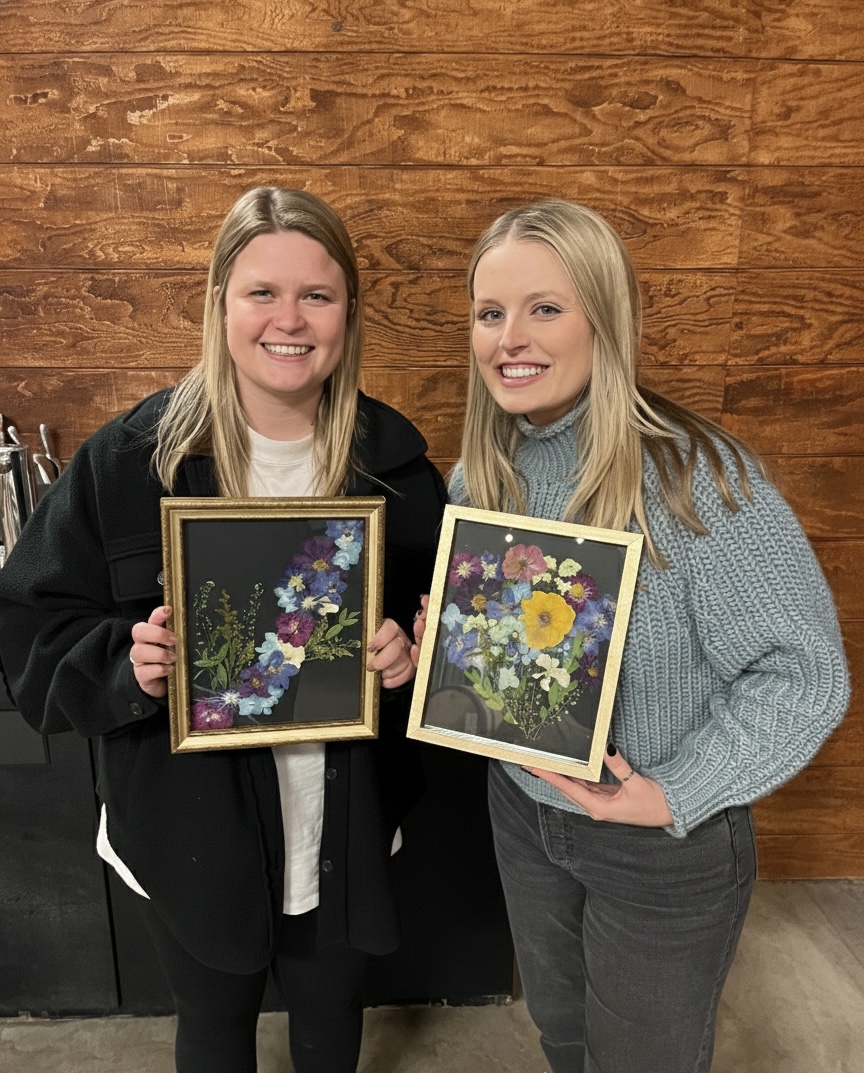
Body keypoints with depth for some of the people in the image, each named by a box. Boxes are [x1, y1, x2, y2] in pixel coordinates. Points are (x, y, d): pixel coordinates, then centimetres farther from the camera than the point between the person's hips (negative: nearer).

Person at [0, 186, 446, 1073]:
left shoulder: (393, 458, -10)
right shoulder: (128, 459, -15)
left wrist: (413, 655, -20)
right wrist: (126, 662, -27)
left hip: (345, 829, 2)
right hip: (190, 831, -1)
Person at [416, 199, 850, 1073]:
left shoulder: (698, 476, -27)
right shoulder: (478, 478, -7)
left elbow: (804, 675, -22)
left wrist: (676, 796, -25)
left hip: (667, 846, -4)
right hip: (522, 808, 5)